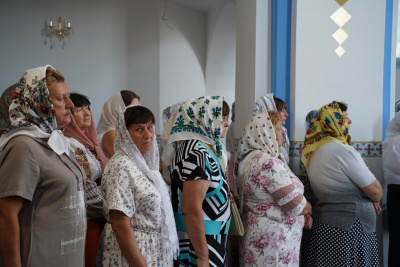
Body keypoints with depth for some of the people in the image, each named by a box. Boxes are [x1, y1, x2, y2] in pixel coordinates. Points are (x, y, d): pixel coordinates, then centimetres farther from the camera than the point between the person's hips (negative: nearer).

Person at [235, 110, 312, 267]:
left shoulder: (251, 158, 8)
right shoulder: (268, 163, -22)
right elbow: (296, 207, -19)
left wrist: (305, 212, 4)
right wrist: (309, 209, 3)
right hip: (273, 243, -10)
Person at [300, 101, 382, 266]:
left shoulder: (314, 151, 8)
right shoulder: (342, 150, -18)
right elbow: (376, 191, -14)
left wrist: (370, 200, 5)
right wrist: (374, 199, 9)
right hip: (348, 230, -9)